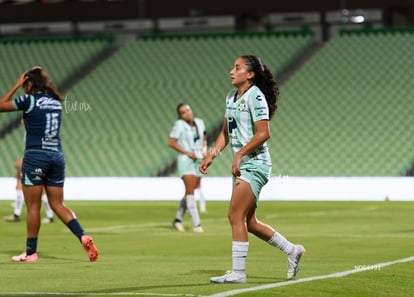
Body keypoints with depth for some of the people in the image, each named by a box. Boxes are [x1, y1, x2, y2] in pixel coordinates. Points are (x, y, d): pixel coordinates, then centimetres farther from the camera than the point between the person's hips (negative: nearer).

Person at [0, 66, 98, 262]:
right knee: (58, 205, 9)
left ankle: (30, 252, 7)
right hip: (57, 156, 6)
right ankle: (83, 237, -10)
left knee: (33, 207, 2)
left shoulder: (30, 100, -7)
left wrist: (16, 85, 10)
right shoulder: (56, 101, 11)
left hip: (35, 157, -6)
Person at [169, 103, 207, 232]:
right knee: (190, 191, -13)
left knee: (190, 192, 8)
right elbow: (171, 143, -9)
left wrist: (204, 150, 4)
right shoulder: (179, 124, -8)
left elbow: (204, 138, 23)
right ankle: (196, 224, -14)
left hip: (198, 161, 6)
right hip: (185, 160, -6)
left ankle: (178, 219, 23)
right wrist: (187, 152, -14)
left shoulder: (199, 122, 9)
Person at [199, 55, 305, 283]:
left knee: (235, 216, -12)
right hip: (242, 166, 10)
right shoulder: (231, 96, 15)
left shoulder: (255, 96, -13)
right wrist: (211, 155, 12)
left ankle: (238, 272, -7)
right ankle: (292, 250, 26)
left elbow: (263, 133, -19)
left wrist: (240, 154, -21)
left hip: (254, 164, -9)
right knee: (249, 222, 12)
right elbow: (226, 132, 22)